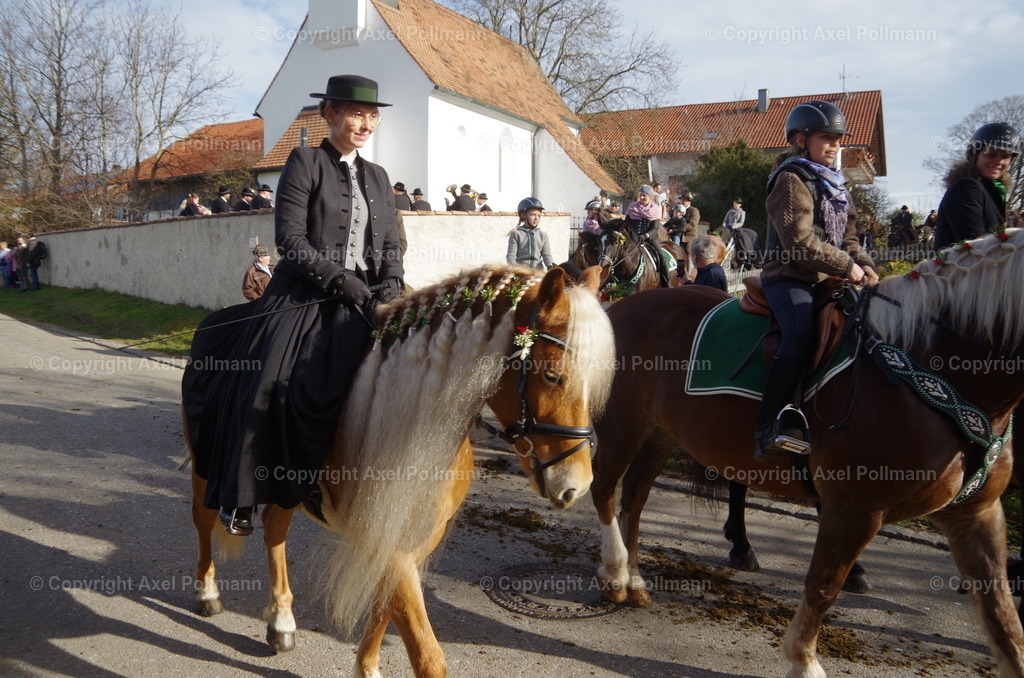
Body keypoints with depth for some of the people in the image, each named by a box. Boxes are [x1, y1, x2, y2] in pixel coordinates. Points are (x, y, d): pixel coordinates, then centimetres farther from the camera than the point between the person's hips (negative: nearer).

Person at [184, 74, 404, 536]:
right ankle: (239, 498, -4)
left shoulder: (378, 177, 18)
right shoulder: (305, 162, 0)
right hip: (303, 299, -5)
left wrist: (392, 280, -3)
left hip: (361, 301, 5)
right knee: (267, 386, -21)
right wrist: (339, 279, -17)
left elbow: (391, 243, 17)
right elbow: (290, 240, -8)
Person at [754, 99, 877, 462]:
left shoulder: (834, 185, 22)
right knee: (801, 334, -33)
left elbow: (847, 237, 24)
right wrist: (847, 267, -14)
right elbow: (800, 241, -16)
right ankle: (771, 428, -35)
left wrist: (864, 264, 4)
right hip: (789, 278, -9)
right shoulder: (791, 180, -6)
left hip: (827, 281, 9)